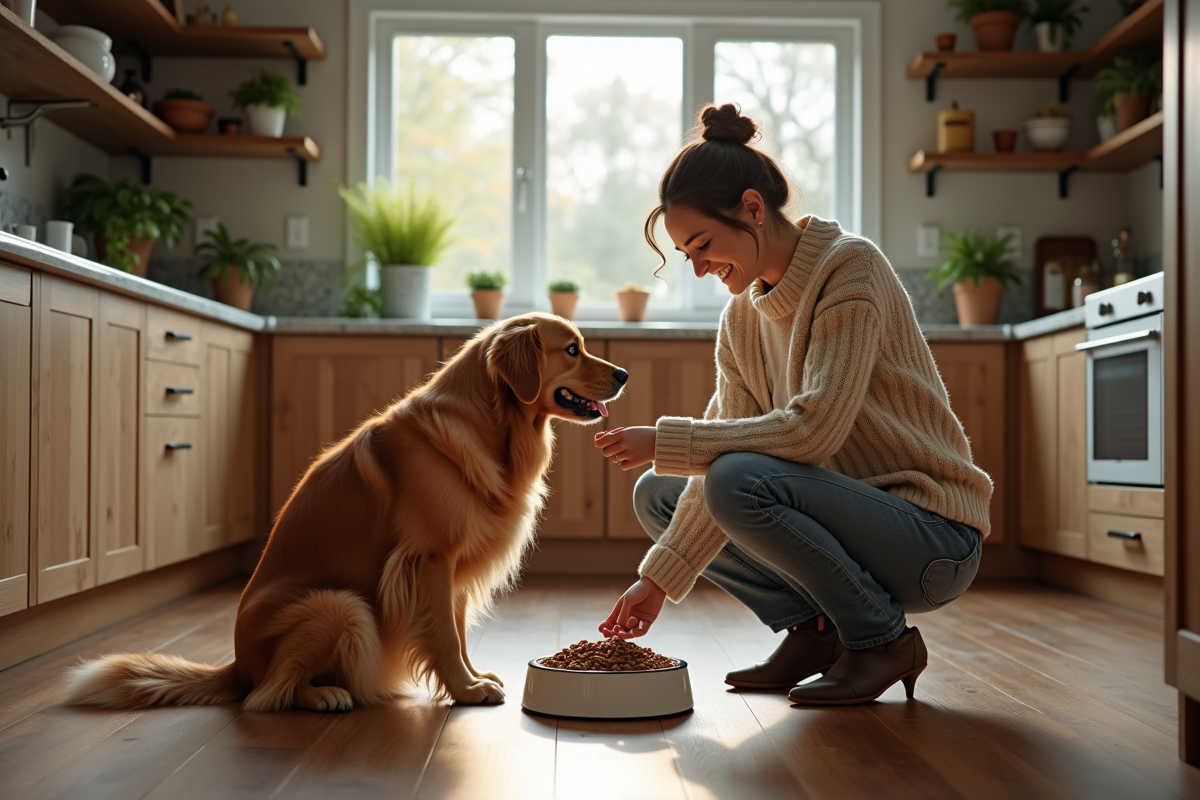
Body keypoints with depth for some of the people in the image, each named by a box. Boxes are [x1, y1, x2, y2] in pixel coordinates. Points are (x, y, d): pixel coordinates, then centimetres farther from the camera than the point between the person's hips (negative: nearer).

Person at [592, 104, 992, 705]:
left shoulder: (851, 267, -16)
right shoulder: (741, 317, 6)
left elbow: (815, 428, -27)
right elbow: (728, 445, 1)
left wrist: (667, 441, -22)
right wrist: (660, 578, -6)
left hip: (935, 539, -8)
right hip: (852, 510, 8)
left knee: (741, 482, -30)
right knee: (656, 494, 4)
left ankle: (884, 639, -9)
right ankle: (812, 629, 5)